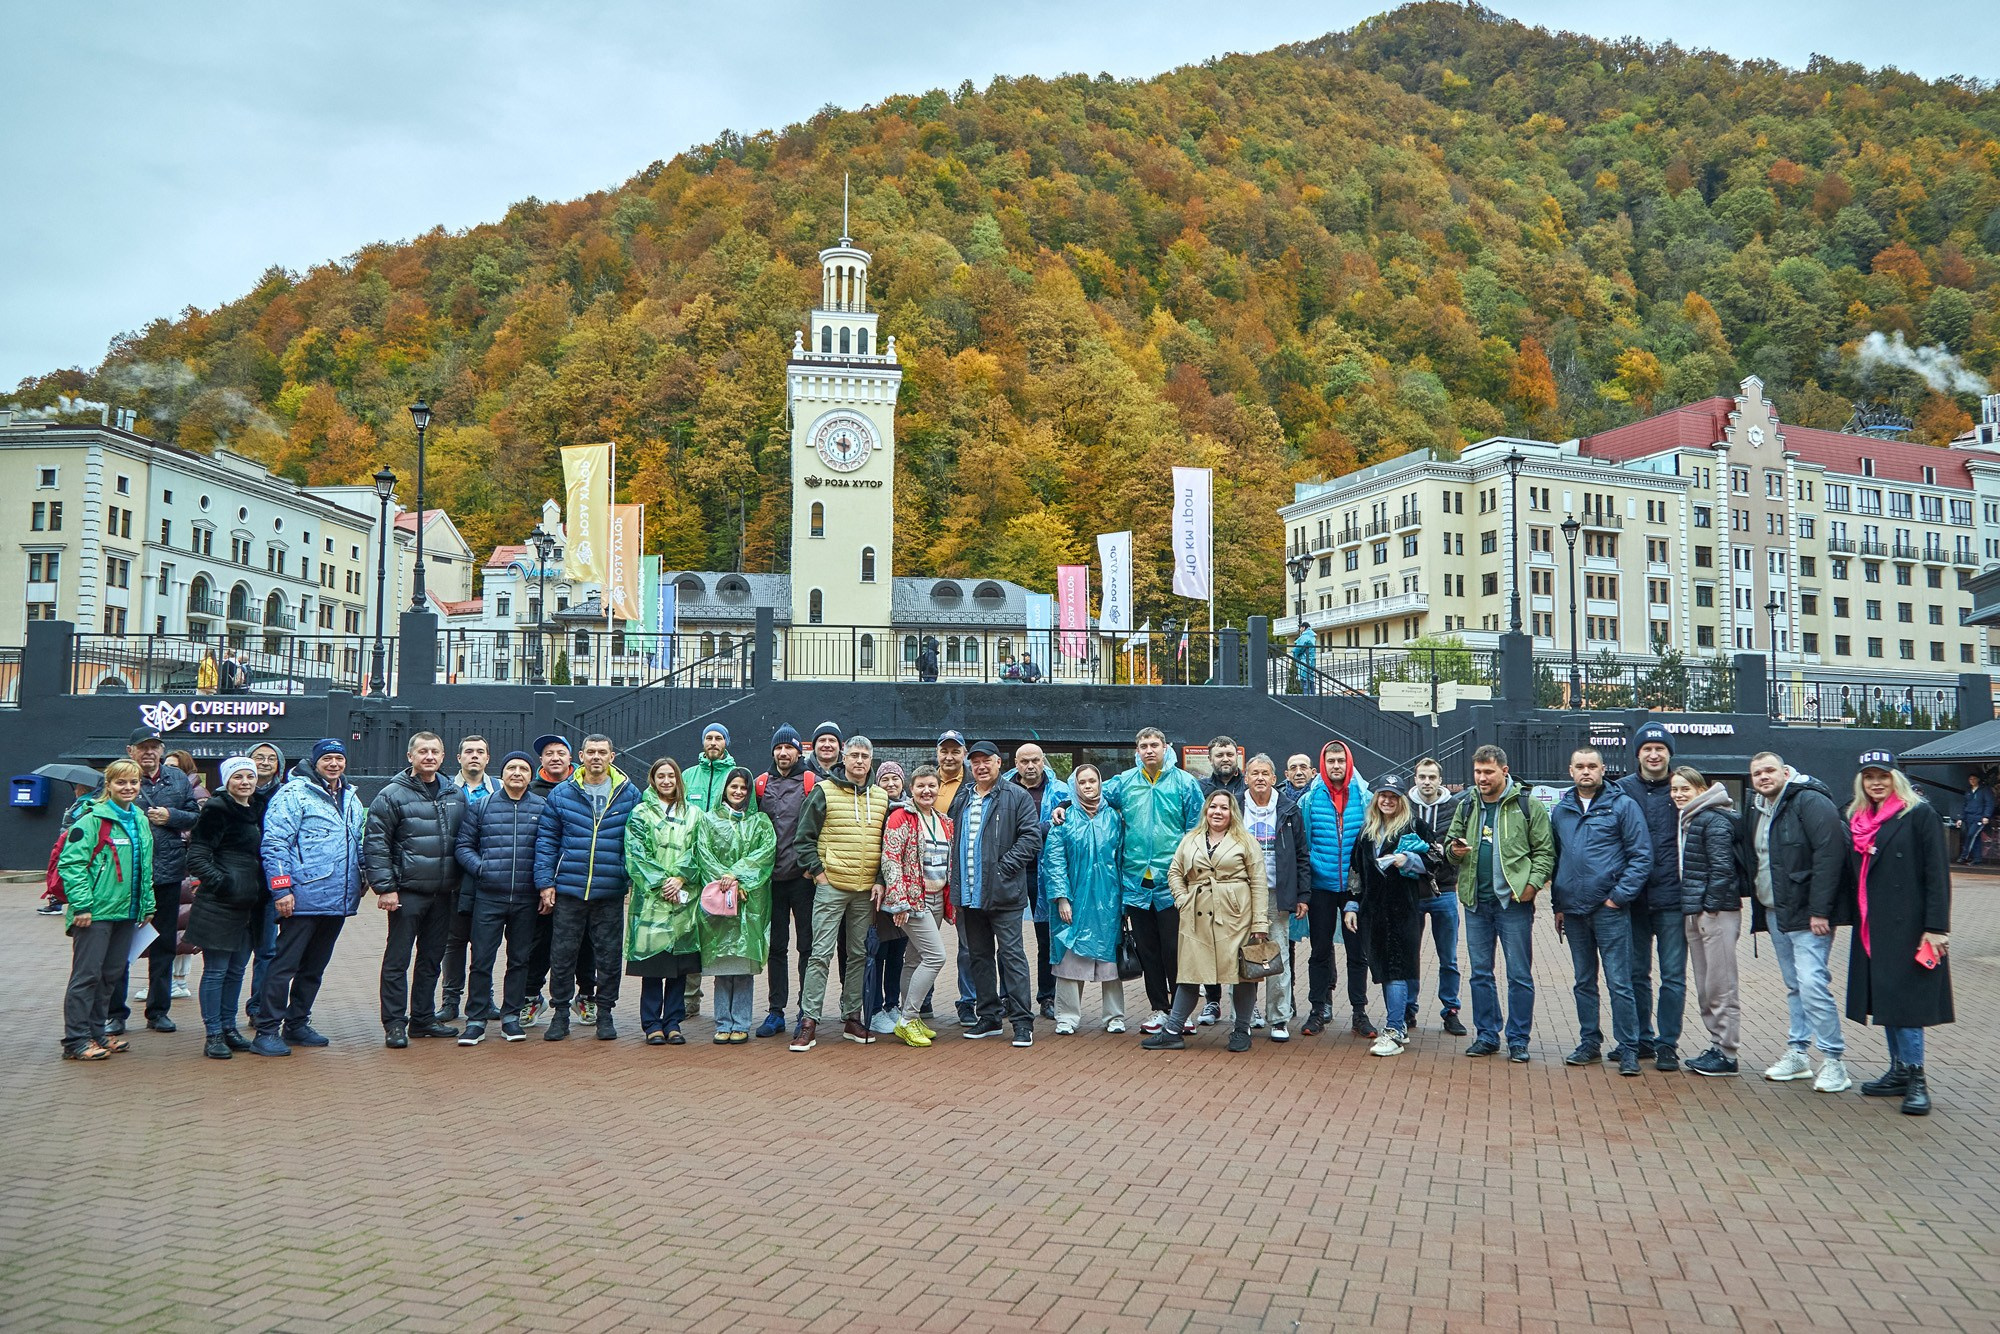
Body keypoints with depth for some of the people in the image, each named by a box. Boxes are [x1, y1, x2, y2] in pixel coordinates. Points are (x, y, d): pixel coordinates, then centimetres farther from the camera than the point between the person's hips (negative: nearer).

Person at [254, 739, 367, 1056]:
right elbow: (274, 843, -12)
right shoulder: (294, 793, -6)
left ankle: (297, 1025, 25)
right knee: (285, 965, -4)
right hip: (304, 899, -7)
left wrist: (360, 882, 16)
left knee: (314, 967, 15)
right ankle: (266, 1032, 2)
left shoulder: (351, 798, 17)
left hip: (338, 900, 7)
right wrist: (281, 889, -17)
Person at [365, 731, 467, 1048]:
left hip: (444, 893, 5)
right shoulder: (393, 794, -5)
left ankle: (423, 1018, 22)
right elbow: (375, 843, -9)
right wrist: (384, 887, -14)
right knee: (397, 959, 0)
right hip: (407, 891, -5)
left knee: (432, 959, 12)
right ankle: (394, 1024, 7)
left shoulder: (456, 795, 11)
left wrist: (460, 884, 10)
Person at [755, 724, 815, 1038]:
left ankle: (807, 1011, 10)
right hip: (771, 878, 3)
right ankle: (776, 1012, 15)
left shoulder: (813, 784, 0)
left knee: (807, 946, 2)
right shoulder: (761, 784, 10)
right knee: (776, 947, 9)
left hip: (803, 877, -3)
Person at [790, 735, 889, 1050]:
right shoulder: (824, 791, -2)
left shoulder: (881, 798, 11)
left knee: (858, 955, 11)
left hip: (866, 891, 5)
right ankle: (809, 1022, -5)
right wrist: (817, 871, -9)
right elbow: (804, 837, -2)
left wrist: (880, 881, 4)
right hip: (831, 885, -4)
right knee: (821, 954, -7)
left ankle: (851, 1018, 20)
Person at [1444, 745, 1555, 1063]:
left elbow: (1545, 851, -5)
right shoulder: (1466, 807, 11)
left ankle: (1518, 1040, 12)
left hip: (1514, 902, -5)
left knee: (1520, 975, 3)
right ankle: (1486, 1036, 21)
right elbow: (1449, 843, 18)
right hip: (1476, 902, 5)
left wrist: (1533, 882, -18)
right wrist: (1453, 851, -5)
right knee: (1480, 973, 11)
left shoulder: (1528, 806, -3)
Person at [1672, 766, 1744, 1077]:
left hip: (1716, 912, -9)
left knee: (1720, 987, -3)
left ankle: (1726, 1055, 3)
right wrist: (1690, 908, 14)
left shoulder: (1714, 820, -12)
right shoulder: (1685, 821, 15)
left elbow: (1722, 867, -18)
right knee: (1704, 988, 14)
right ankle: (1717, 1046, 22)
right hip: (1694, 913, 9)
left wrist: (1712, 905, -17)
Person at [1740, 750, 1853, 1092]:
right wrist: (1758, 909, 14)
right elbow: (1751, 860, 20)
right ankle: (1797, 1053, 22)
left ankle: (1834, 1061, -3)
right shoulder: (1756, 809, 14)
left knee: (1812, 984, -12)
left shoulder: (1811, 802, -12)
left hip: (1806, 913, -9)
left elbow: (1829, 854, -20)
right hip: (1774, 912, 9)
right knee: (1794, 986, 15)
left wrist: (1820, 910, -22)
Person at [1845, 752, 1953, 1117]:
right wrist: (1858, 919, 12)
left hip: (1908, 924, -7)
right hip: (1871, 927, 7)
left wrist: (1936, 927, -15)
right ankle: (1899, 1071, 20)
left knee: (1904, 999, -7)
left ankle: (1916, 1079, 0)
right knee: (1884, 999, 11)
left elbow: (1937, 873, -10)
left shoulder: (1920, 814, -6)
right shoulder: (1858, 820, 13)